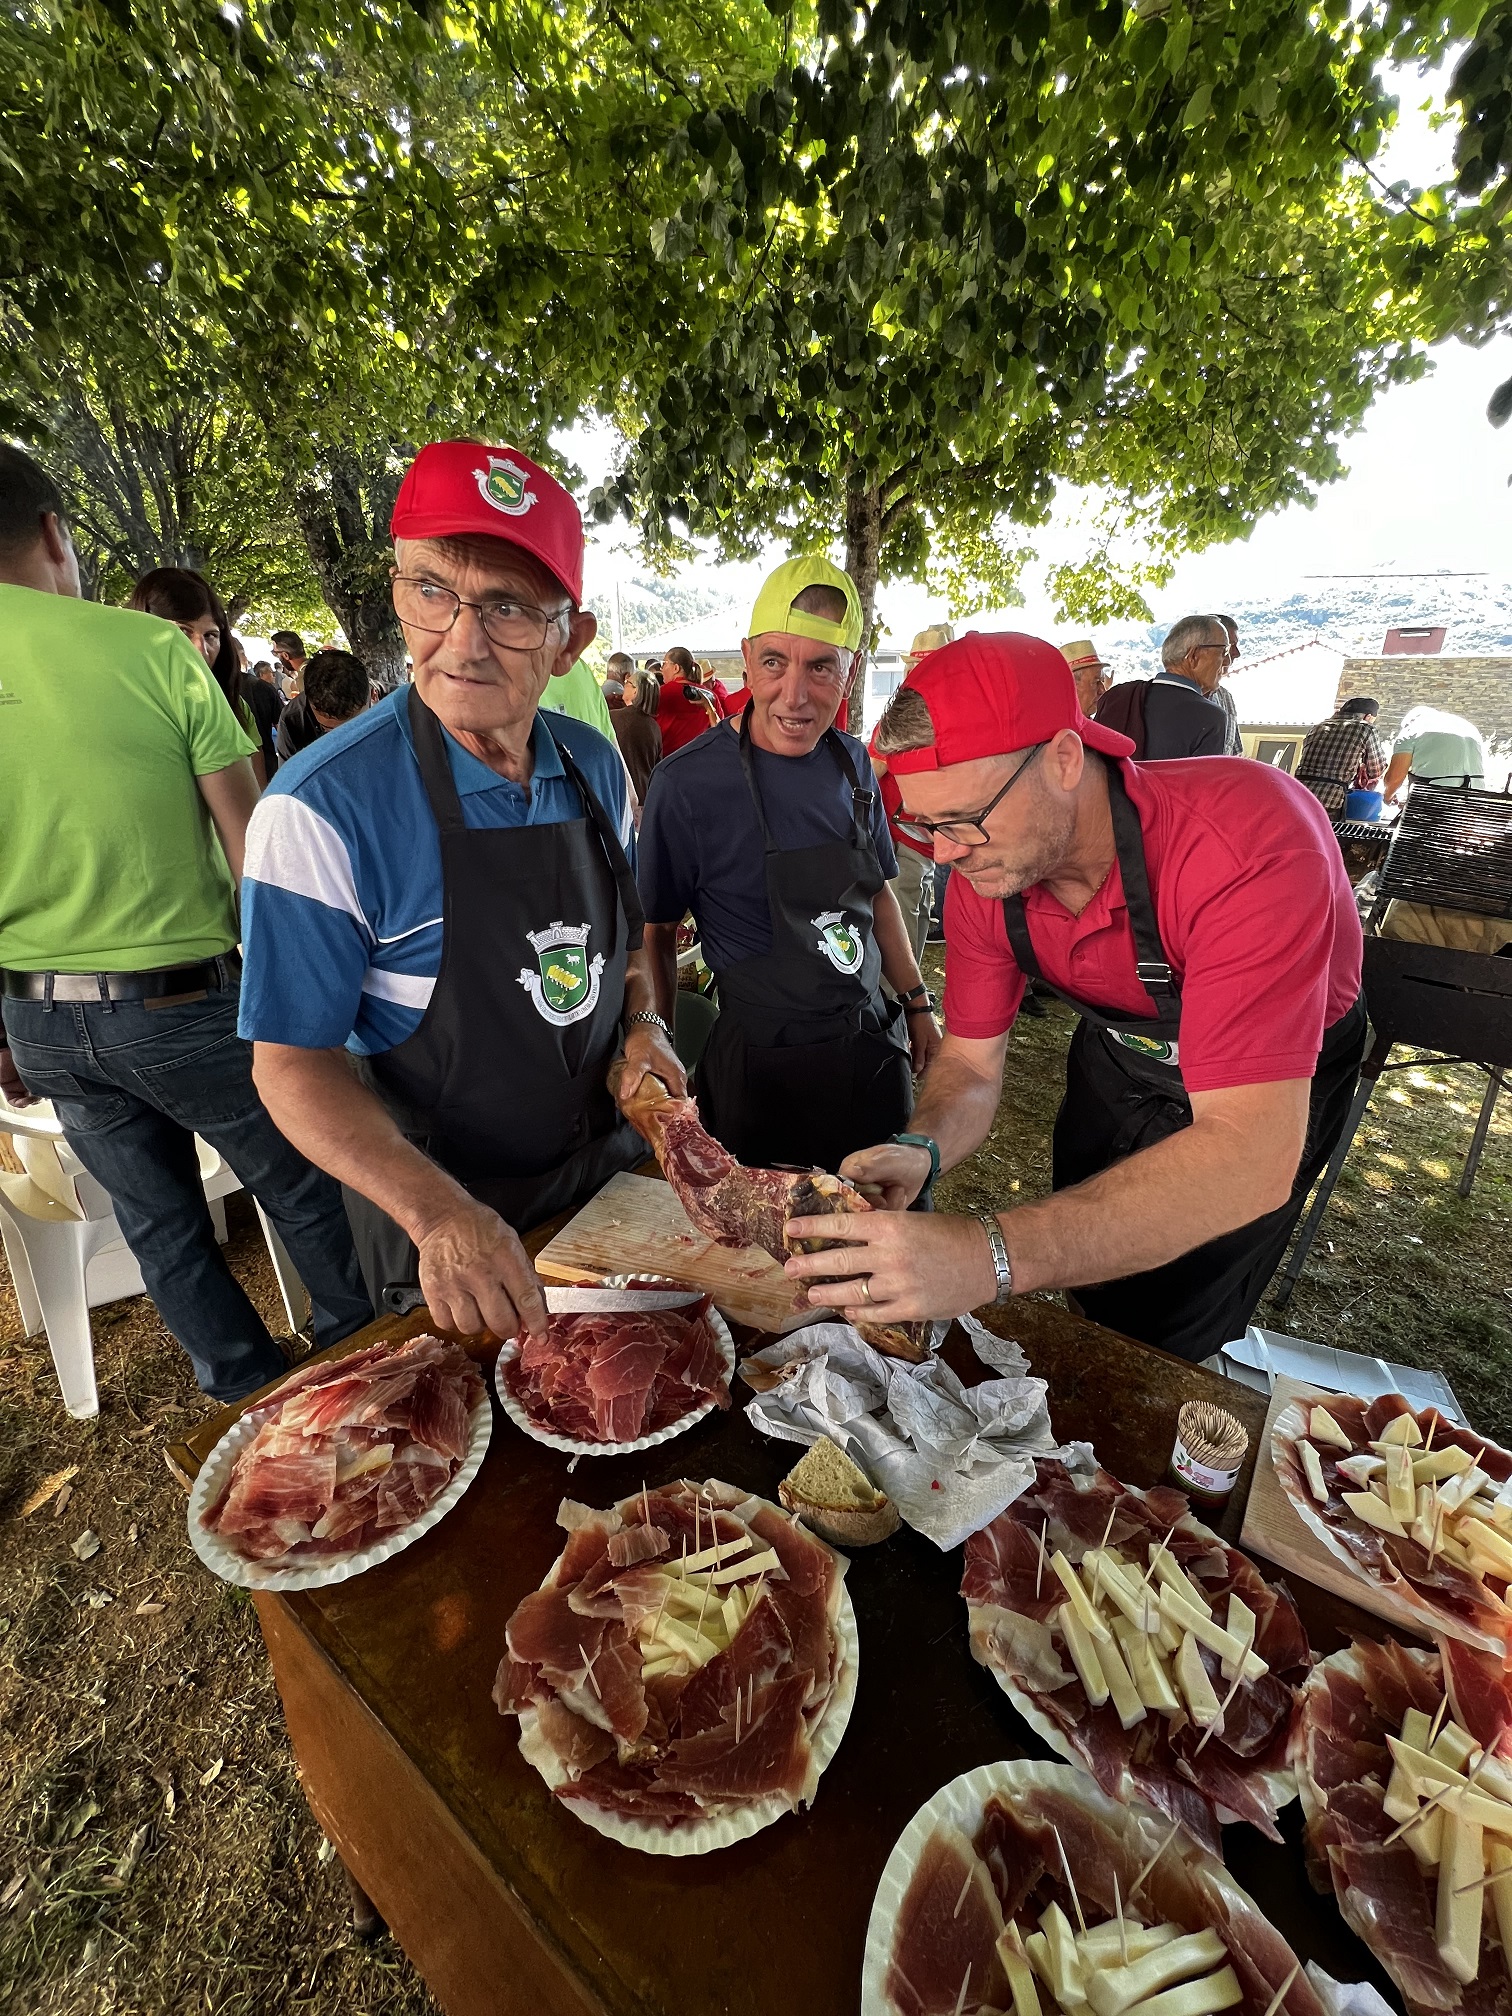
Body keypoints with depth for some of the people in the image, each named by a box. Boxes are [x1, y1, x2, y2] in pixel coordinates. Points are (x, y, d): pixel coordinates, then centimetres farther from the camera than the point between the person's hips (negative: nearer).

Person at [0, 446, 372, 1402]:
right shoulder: (150, 647, -10)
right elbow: (246, 834, -11)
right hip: (183, 1000, -5)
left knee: (160, 1226, 18)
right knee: (305, 1193, 12)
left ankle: (251, 1396, 36)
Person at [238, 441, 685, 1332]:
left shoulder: (598, 766, -6)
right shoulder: (324, 808, -23)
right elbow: (293, 1059, -18)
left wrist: (644, 1021, -11)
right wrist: (439, 1215, -31)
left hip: (611, 1163, 5)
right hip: (441, 1219, -4)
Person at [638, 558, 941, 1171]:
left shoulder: (852, 761, 1)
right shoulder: (685, 781, -17)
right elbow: (656, 934, -9)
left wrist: (915, 1003, 12)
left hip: (873, 1047, 6)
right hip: (762, 1066, -5)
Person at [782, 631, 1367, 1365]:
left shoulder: (1250, 839, -41)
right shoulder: (984, 870, -23)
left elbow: (1250, 1156, -47)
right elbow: (970, 1063, -14)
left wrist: (992, 1255, -58)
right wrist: (921, 1150, -37)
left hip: (1282, 1078, -4)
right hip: (1119, 1050, 5)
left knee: (1161, 1343, 8)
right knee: (1085, 1295, 22)